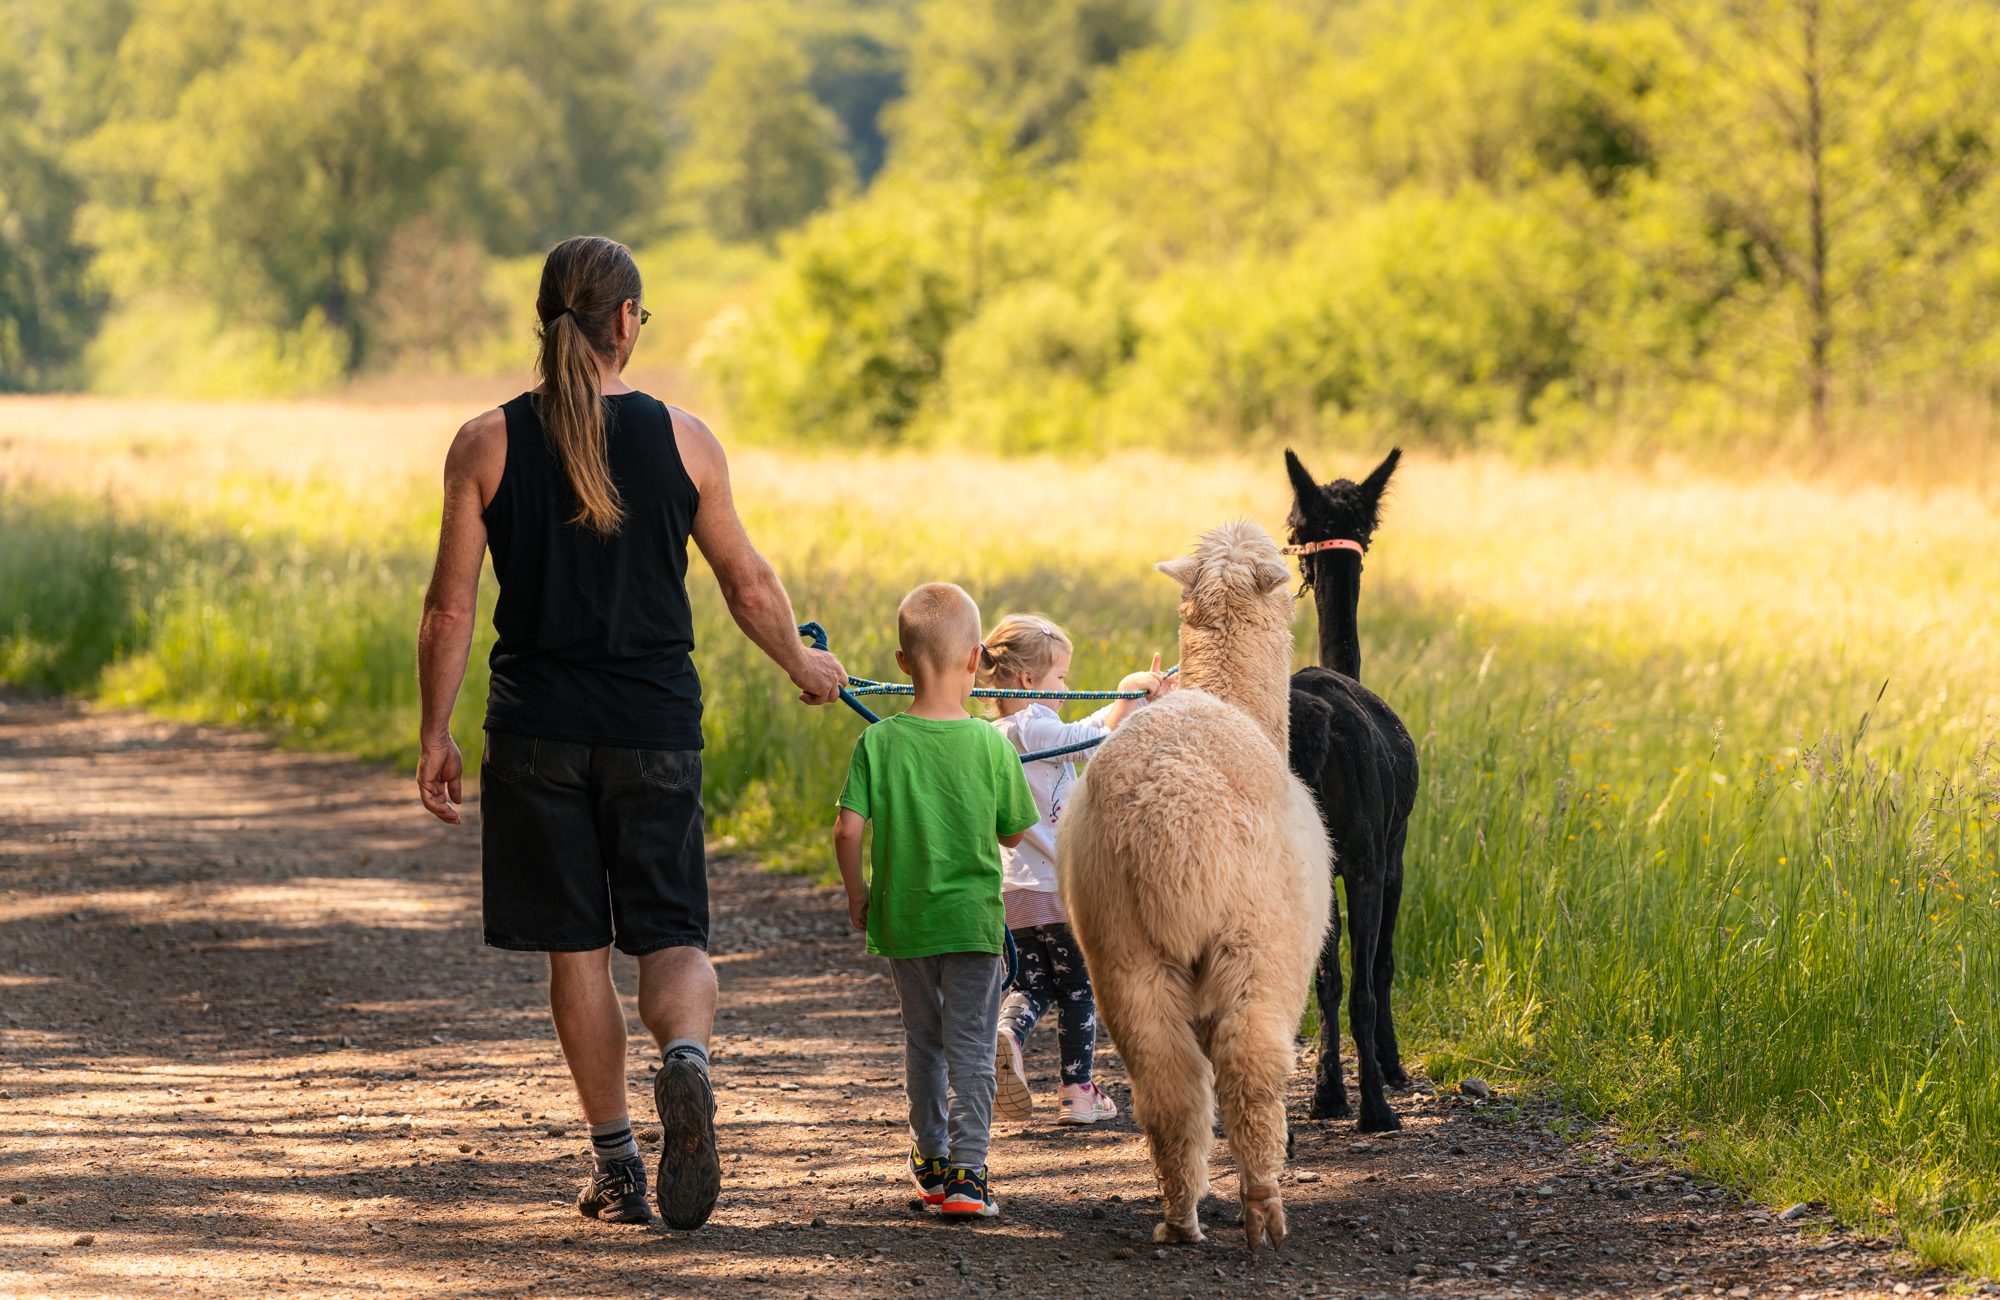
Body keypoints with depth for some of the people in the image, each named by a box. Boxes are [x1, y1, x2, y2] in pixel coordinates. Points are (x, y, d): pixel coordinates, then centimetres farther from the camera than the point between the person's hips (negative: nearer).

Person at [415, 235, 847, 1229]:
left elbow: (450, 610, -3)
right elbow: (749, 587, 6)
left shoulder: (486, 445, -4)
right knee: (672, 935, 7)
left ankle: (616, 1165, 12)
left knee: (577, 948, 9)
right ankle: (684, 1058, -25)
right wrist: (804, 666, 24)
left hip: (539, 728, 0)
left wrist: (435, 739, 6)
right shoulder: (682, 439, -2)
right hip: (655, 727, 0)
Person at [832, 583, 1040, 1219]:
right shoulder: (992, 745, -10)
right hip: (972, 916, -2)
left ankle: (931, 1160, 30)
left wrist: (856, 895, 3)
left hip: (901, 916, 2)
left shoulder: (877, 743, -8)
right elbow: (1013, 833, 0)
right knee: (970, 1047, 3)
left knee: (922, 1039, 18)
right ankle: (967, 1171, -5)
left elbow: (848, 829, -12)